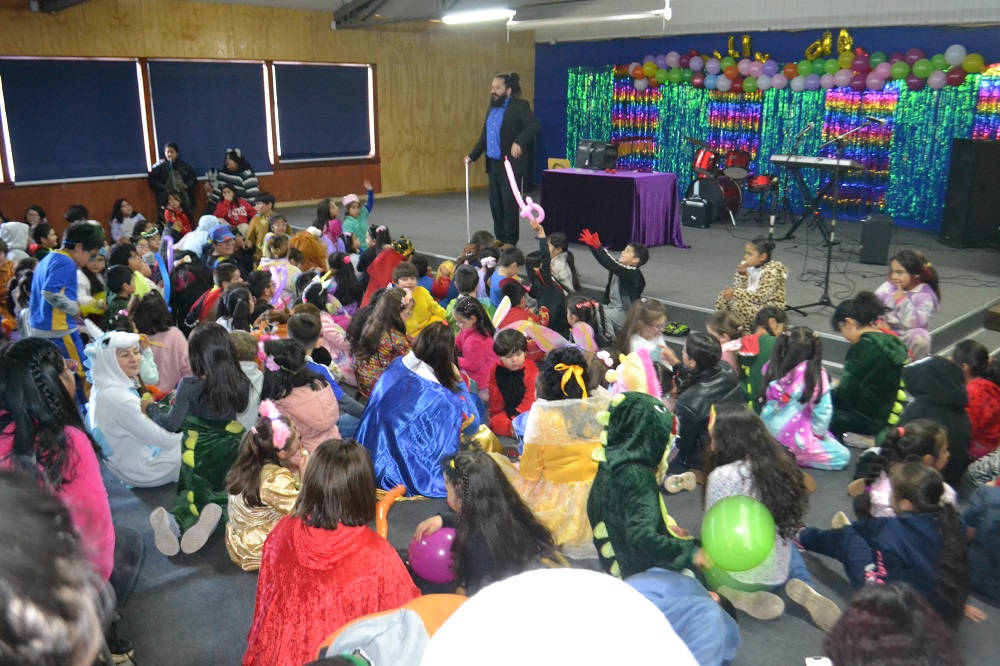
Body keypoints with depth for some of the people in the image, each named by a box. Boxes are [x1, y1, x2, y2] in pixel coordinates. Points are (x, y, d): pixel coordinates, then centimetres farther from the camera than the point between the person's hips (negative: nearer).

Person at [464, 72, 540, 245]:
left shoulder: (519, 106, -8)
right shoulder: (491, 108, 15)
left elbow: (534, 125, -22)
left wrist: (519, 142, -36)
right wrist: (472, 155, 15)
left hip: (510, 164, -7)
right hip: (493, 164, 7)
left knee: (509, 203, -4)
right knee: (495, 203, 10)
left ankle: (510, 241, 5)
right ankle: (499, 239, 21)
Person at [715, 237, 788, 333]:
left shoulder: (771, 272, -24)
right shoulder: (751, 267, 0)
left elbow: (761, 297, -29)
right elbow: (742, 288, 2)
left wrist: (735, 292, -30)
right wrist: (741, 274, -16)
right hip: (754, 302, 9)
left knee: (740, 305, -31)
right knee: (724, 295, 1)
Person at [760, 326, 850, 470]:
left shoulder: (772, 368, -5)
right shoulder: (816, 375, -18)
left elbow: (764, 400, 3)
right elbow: (823, 411, -13)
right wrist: (819, 433, 6)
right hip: (795, 438, -7)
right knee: (843, 456, 12)